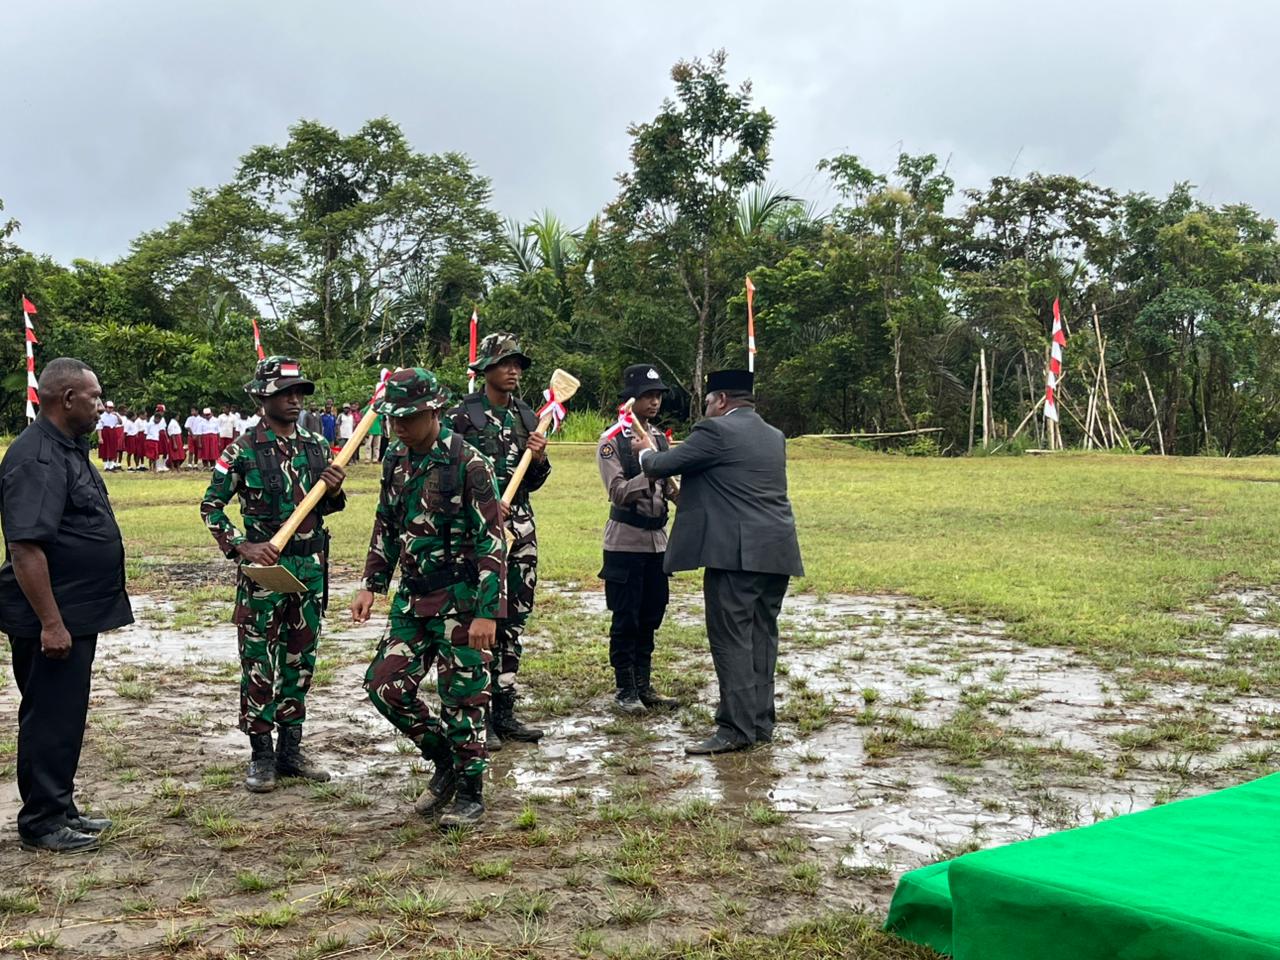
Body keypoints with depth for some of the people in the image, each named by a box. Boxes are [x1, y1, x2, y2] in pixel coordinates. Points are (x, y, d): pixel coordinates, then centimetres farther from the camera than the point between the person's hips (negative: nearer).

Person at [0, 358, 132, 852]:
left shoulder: (68, 449, 12)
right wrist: (50, 623, -26)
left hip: (77, 613, 10)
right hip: (51, 618, -10)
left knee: (65, 717, 17)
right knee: (50, 719, 0)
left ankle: (61, 810, 28)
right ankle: (41, 823, 11)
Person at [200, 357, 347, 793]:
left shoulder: (315, 447, 7)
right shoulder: (243, 450, -8)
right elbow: (210, 506, -4)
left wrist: (334, 491, -5)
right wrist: (240, 547, -15)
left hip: (310, 567, 5)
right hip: (263, 567, -5)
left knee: (300, 660, 12)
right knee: (260, 664, 2)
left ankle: (291, 749, 23)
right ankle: (261, 755, 12)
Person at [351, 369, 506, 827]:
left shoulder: (467, 463, -15)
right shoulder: (396, 461, 7)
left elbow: (492, 543, -16)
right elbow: (385, 528, 19)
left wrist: (487, 613, -20)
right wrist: (371, 586, 11)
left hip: (459, 600, -7)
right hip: (412, 598, 7)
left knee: (462, 697, 0)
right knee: (385, 685, 5)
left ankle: (470, 793, 18)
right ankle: (445, 762, 24)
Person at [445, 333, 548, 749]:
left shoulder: (527, 417, 12)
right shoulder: (461, 416, -5)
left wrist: (538, 458, -3)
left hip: (520, 526, 6)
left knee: (513, 621, 9)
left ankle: (504, 711, 18)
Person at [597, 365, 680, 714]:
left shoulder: (660, 439, 10)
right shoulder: (612, 441, -9)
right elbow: (618, 493, -17)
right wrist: (648, 475, -29)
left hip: (657, 540, 6)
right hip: (626, 542, -6)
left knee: (651, 616, 12)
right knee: (626, 618, 1)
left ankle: (644, 686, 22)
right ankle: (625, 690, 11)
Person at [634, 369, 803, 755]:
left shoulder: (716, 431, -7)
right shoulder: (774, 436, 18)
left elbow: (661, 466, -3)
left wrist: (645, 451, 19)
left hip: (736, 553, -8)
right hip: (776, 553, 8)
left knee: (731, 640, -5)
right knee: (761, 637, 12)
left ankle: (736, 728, -5)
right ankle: (761, 722, 17)